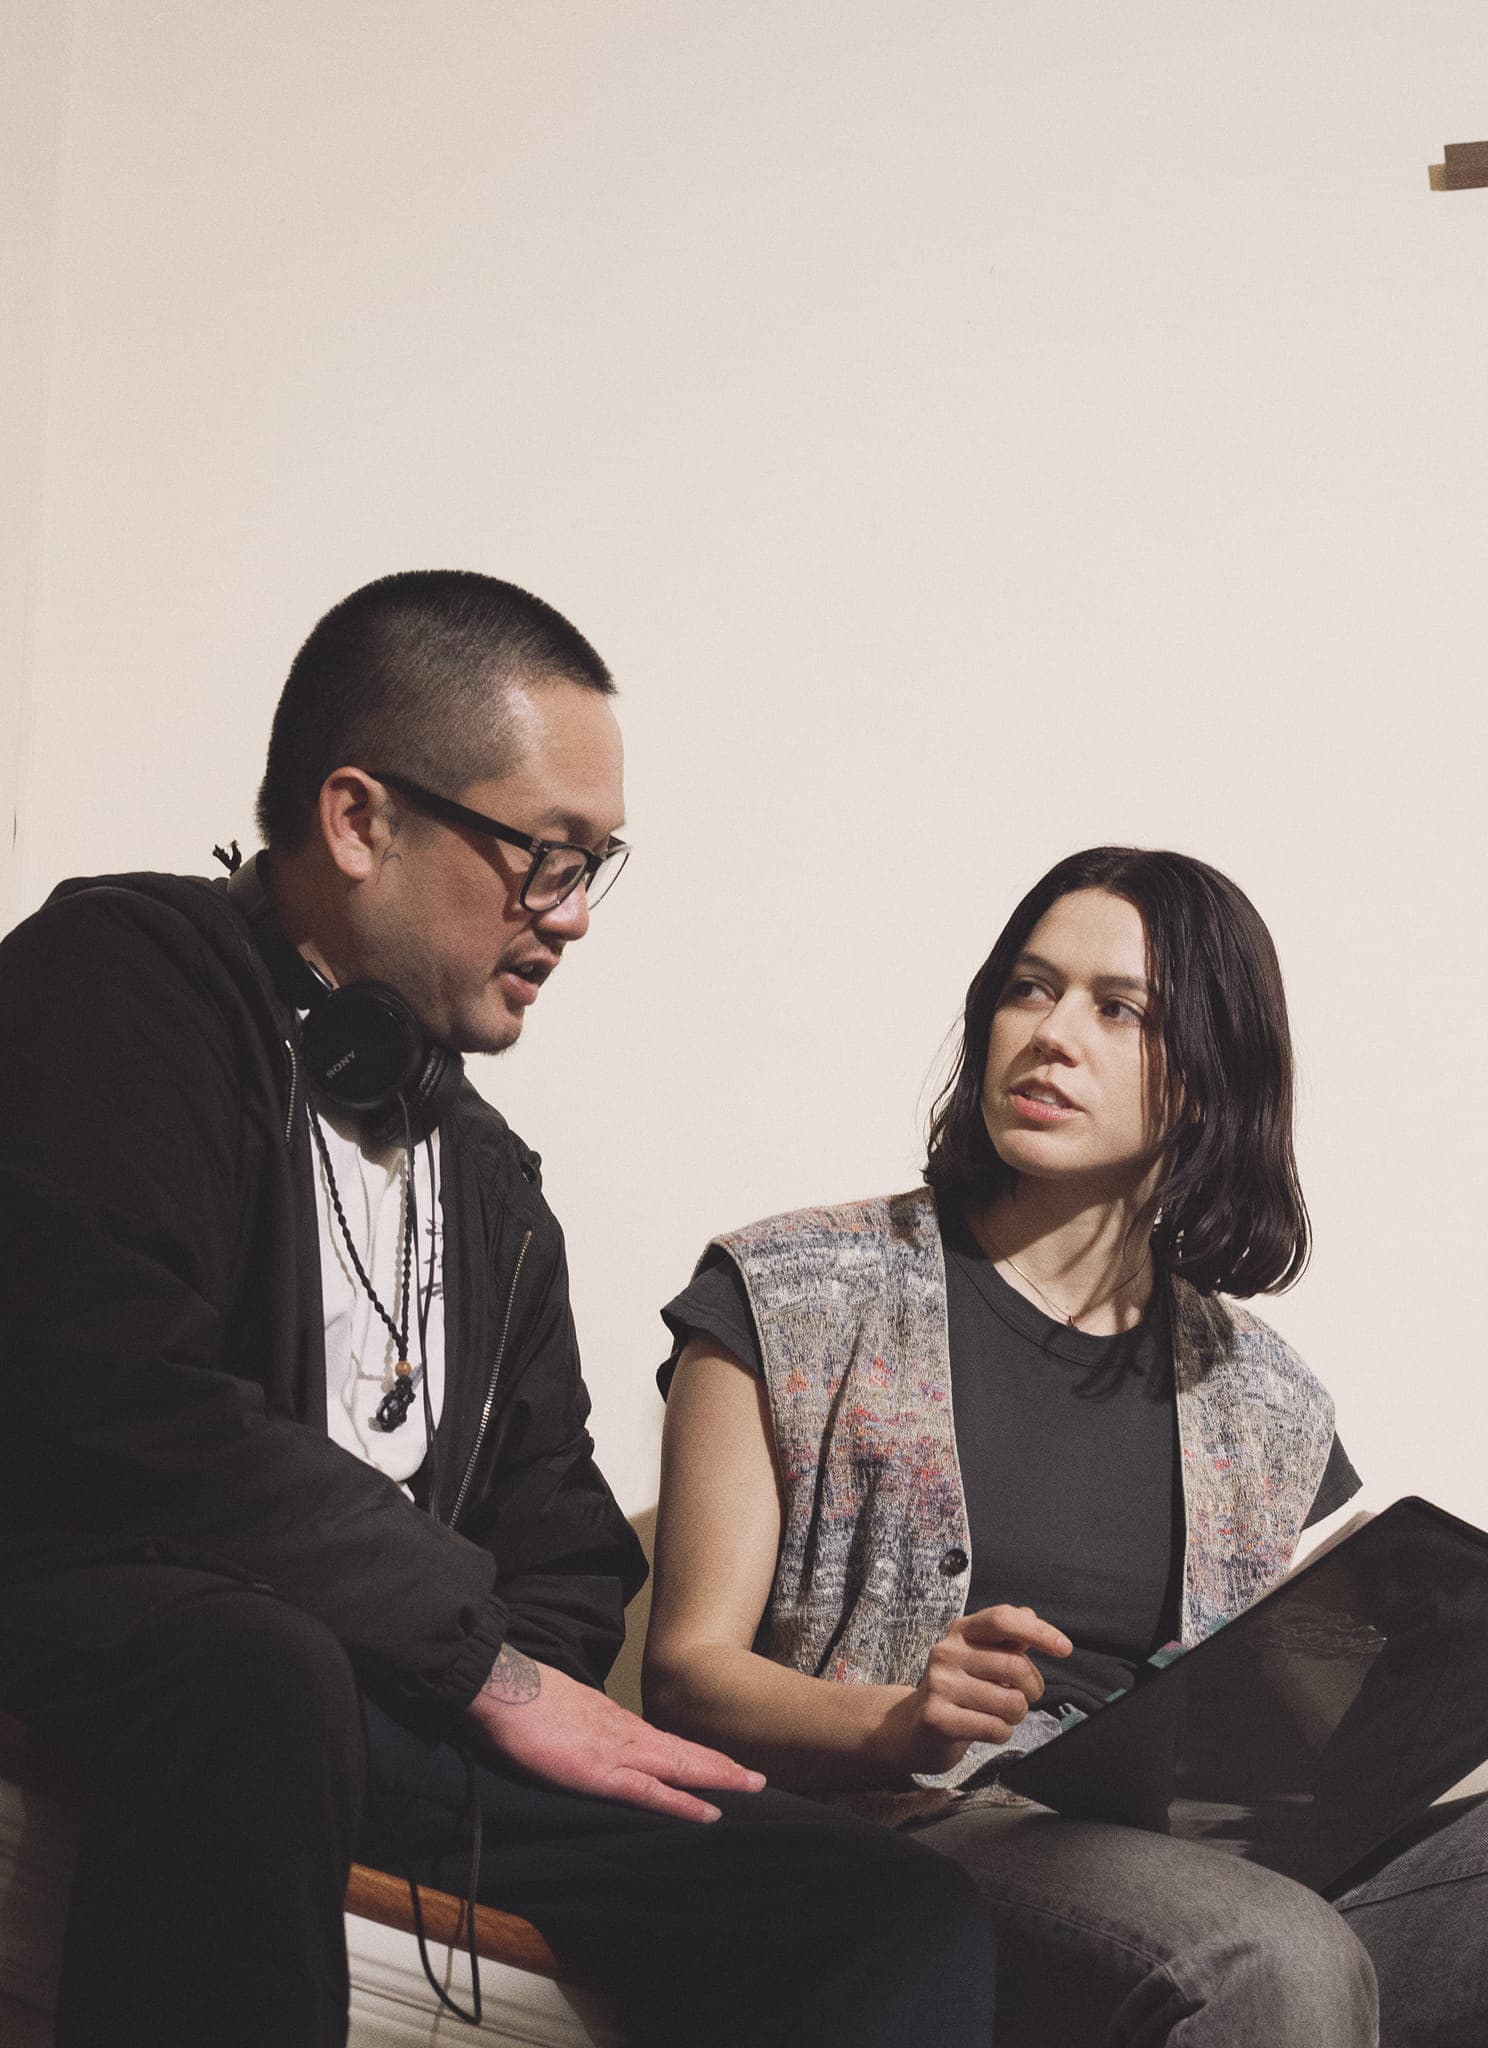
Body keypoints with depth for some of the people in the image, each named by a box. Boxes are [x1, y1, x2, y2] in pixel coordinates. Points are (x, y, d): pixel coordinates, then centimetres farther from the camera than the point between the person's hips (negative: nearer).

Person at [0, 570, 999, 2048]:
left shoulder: (493, 1179, 22)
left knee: (911, 1924, -7)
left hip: (409, 1716, 7)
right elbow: (120, 1407, -19)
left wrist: (536, 1677, -3)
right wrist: (484, 1652, -10)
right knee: (265, 1675, -41)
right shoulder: (120, 977, -3)